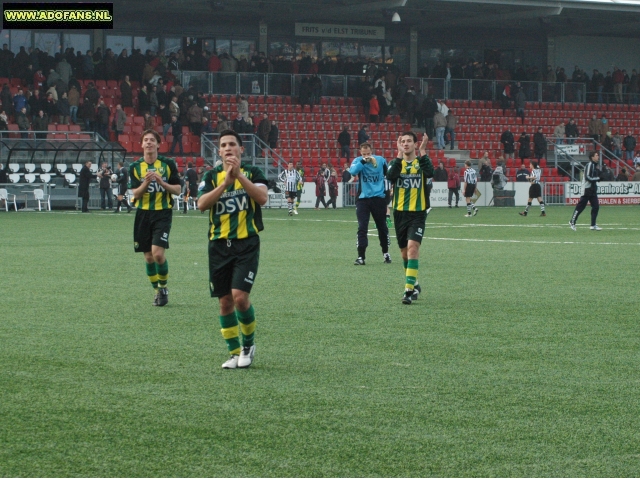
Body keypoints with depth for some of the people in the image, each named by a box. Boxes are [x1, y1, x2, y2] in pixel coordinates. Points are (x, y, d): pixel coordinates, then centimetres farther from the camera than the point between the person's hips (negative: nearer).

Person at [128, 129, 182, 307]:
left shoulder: (168, 164, 0)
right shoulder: (135, 167, 4)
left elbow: (178, 190, 0)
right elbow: (135, 193, -2)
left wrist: (161, 182, -16)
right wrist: (146, 182, -20)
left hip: (163, 213, -3)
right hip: (143, 214, 3)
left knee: (158, 253, -16)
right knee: (148, 256, 6)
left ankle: (163, 287, 4)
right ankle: (157, 290, 22)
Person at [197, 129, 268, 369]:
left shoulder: (252, 172, 2)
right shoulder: (212, 176, 8)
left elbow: (262, 197, -15)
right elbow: (201, 204, -8)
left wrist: (239, 175, -22)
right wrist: (225, 183, -18)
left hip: (247, 243, -3)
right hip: (219, 244, 3)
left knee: (240, 296, -14)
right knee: (225, 301, 4)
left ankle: (249, 343, 9)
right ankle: (235, 352, 16)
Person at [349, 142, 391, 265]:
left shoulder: (381, 160, 0)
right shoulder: (358, 161, -4)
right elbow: (353, 171, -25)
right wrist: (363, 161, -32)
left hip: (379, 198, 1)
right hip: (362, 199, -1)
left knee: (382, 227, 11)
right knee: (362, 228, -8)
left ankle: (386, 253, 28)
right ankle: (361, 256, -7)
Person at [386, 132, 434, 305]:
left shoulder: (421, 162, 1)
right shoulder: (396, 162, 6)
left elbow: (430, 173, -22)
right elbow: (391, 176, -17)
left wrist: (422, 151, -24)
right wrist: (399, 154, -21)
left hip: (418, 213, -3)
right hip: (400, 213, 3)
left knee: (413, 247, -18)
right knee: (404, 252, 12)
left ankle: (409, 289, -20)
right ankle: (414, 285, 31)